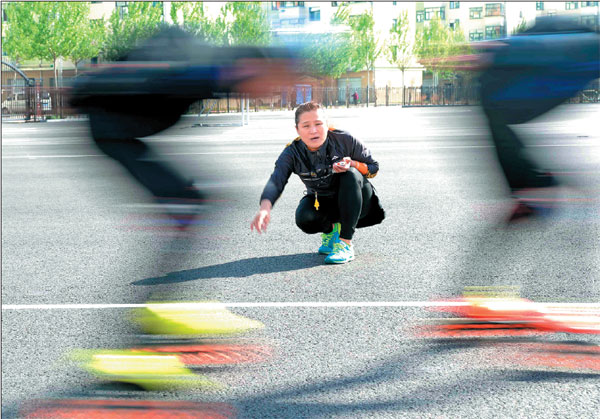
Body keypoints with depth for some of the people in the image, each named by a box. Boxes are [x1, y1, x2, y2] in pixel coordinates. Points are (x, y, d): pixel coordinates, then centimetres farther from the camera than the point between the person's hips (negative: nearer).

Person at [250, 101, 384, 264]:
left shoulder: (344, 140, -19)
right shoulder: (292, 153, -17)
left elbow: (373, 167, -8)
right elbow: (276, 181, -33)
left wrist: (352, 164, -31)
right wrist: (265, 208, -55)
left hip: (355, 200, 0)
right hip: (321, 202, 1)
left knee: (351, 175, -33)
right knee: (304, 218, -32)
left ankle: (346, 244, -29)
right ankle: (331, 229, 6)